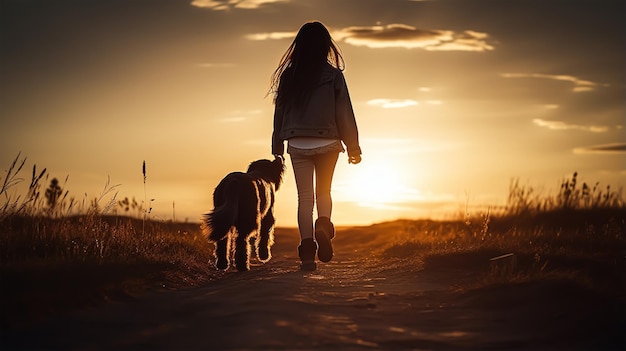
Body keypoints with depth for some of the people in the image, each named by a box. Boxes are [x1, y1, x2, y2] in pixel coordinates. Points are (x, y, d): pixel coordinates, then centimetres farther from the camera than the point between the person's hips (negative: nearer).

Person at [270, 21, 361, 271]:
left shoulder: (288, 76, 2)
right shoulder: (333, 75, -4)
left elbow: (280, 112, 6)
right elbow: (344, 112, -2)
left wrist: (278, 148, 15)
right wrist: (353, 146, 5)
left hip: (298, 144, 1)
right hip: (327, 143, -1)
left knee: (304, 198, 5)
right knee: (324, 192, 16)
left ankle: (307, 250, -4)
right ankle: (323, 225, -14)